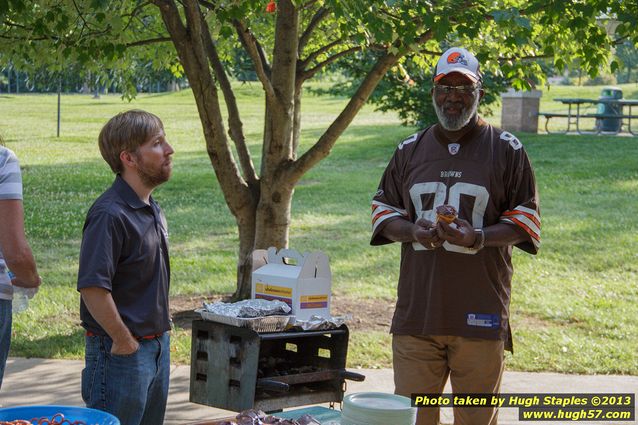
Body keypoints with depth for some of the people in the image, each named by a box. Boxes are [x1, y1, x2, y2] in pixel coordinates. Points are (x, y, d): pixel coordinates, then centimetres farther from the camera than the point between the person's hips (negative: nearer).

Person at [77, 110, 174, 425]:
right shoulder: (110, 214, -20)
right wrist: (124, 341, -19)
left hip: (157, 345, 9)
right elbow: (92, 287, -27)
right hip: (121, 352, -9)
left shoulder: (152, 210, 11)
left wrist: (160, 334, 14)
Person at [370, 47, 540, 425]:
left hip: (481, 316, -2)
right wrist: (412, 230, -7)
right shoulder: (410, 150, 12)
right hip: (415, 313, 3)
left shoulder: (506, 149, 2)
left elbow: (527, 218, 3)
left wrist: (479, 237, -16)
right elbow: (383, 209, 17)